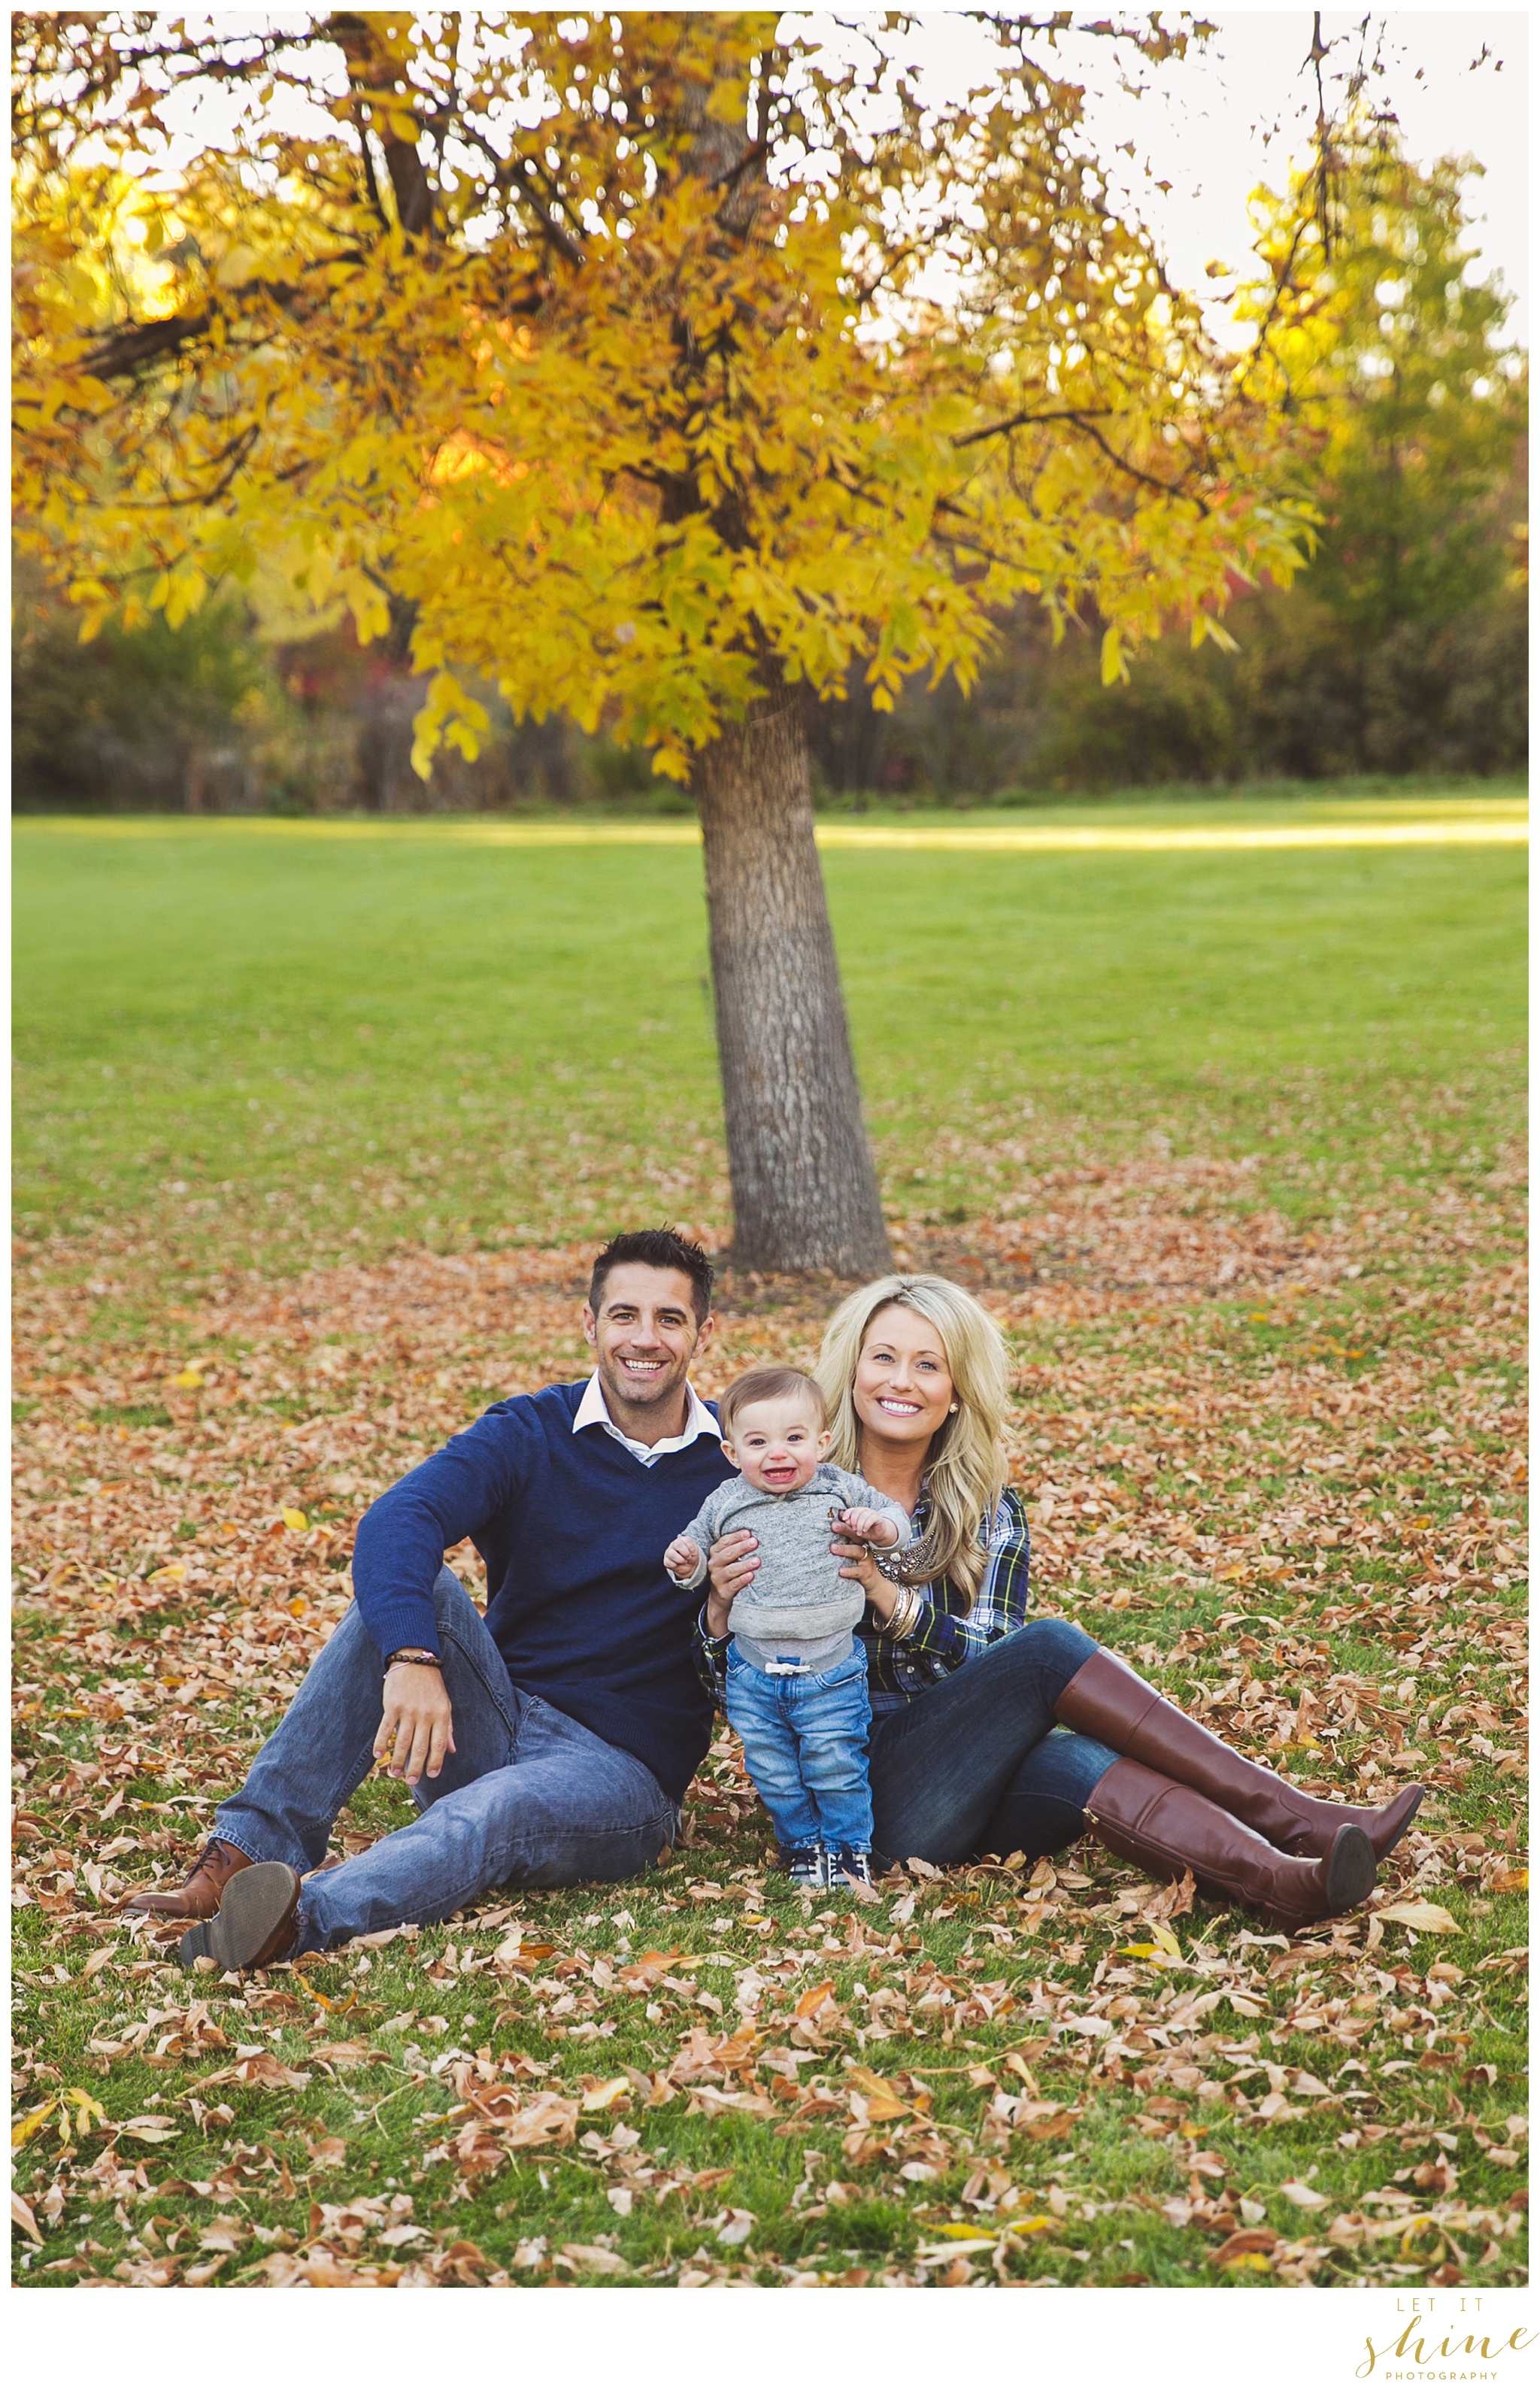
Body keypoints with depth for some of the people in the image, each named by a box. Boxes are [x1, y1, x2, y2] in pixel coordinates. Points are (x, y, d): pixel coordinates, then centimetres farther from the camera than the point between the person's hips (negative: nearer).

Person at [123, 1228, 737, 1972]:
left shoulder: (734, 1465, -1)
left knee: (492, 1811, -36)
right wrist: (411, 1658, -41)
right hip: (487, 1729, 2)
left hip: (622, 1767, -2)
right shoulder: (530, 1432, -2)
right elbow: (395, 1520, -22)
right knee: (408, 1585, -25)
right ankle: (254, 1848, -30)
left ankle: (298, 1917, -61)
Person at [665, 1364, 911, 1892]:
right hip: (754, 1671, 2)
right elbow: (700, 1547, 13)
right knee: (774, 1772, 9)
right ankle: (801, 1844, 29)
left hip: (831, 1667, -2)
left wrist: (877, 1526, -18)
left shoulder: (841, 1492, -3)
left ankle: (849, 1847, 22)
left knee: (836, 1765, 3)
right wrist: (686, 1563, -9)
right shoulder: (724, 1505, 0)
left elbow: (896, 1525, 4)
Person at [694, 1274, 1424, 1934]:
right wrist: (721, 1610, -16)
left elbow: (994, 1664, -2)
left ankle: (1290, 1884, -52)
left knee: (1075, 1766, -34)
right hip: (855, 1793, -3)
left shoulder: (989, 1512, 12)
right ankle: (1290, 1821, -29)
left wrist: (891, 1598, -18)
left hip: (971, 1783, 3)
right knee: (1051, 1646, -26)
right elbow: (729, 1684, 6)